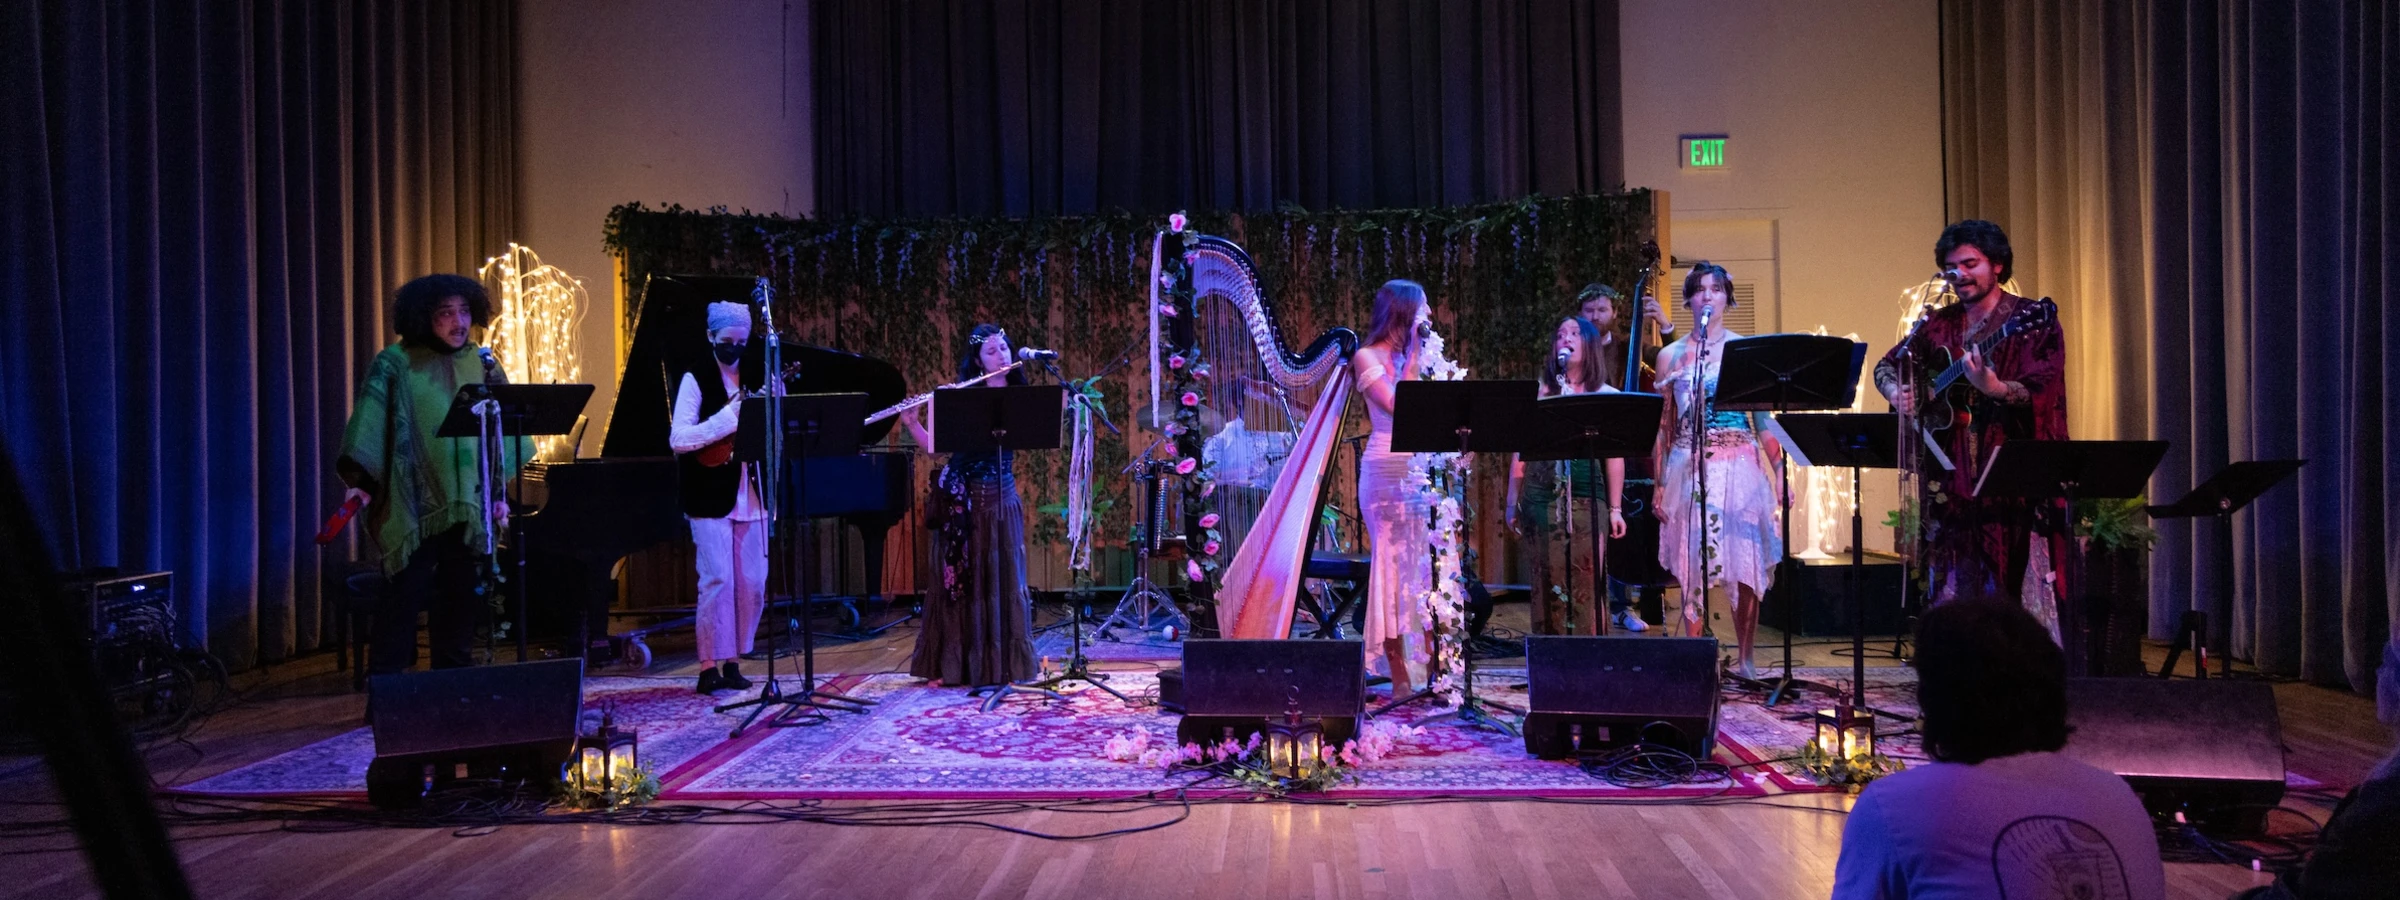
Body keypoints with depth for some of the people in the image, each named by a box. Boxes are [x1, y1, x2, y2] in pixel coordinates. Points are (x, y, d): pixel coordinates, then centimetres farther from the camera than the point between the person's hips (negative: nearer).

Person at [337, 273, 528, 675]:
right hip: (412, 505, -4)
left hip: (468, 506, 4)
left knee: (460, 597, 8)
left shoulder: (482, 366, 10)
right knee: (407, 594, -5)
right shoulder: (395, 365, -1)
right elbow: (368, 423, -7)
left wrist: (500, 491, 7)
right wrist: (358, 480, -18)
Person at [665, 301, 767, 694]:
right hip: (711, 498, -4)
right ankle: (710, 666, 2)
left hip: (751, 496, 5)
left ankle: (733, 661, 17)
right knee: (718, 580, -8)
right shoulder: (696, 378, -3)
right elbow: (678, 438, -13)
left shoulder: (758, 375, 10)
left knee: (753, 583, 5)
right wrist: (728, 419, -22)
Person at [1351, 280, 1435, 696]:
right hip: (1387, 472, -6)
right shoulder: (1368, 357, -2)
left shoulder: (1413, 356, 14)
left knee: (1429, 566, 3)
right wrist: (1413, 356, -12)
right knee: (1394, 566, -3)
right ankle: (1400, 677, 2)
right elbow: (1397, 405, -16)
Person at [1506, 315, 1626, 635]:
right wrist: (1513, 502, 7)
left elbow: (1614, 457, 7)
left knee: (1586, 582, -5)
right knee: (1549, 580, 0)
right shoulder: (1540, 393, 10)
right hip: (1541, 498, 1)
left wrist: (1615, 508, 4)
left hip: (1587, 501, 0)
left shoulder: (1607, 397, 9)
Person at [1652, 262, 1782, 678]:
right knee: (1693, 566, -3)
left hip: (1740, 468, 0)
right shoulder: (1671, 355, 9)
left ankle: (1746, 659, 11)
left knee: (1746, 566, -2)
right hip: (1689, 470, 0)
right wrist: (1659, 484, 5)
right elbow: (1663, 425, 10)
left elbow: (1766, 418, 6)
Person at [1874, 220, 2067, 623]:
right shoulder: (1939, 325, 12)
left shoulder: (2033, 321, -3)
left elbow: (2043, 392, -13)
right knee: (1954, 585, 6)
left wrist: (1995, 389, -32)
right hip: (1952, 478, 5)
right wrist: (1897, 392, -1)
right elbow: (1888, 365, 20)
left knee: (2016, 580, -6)